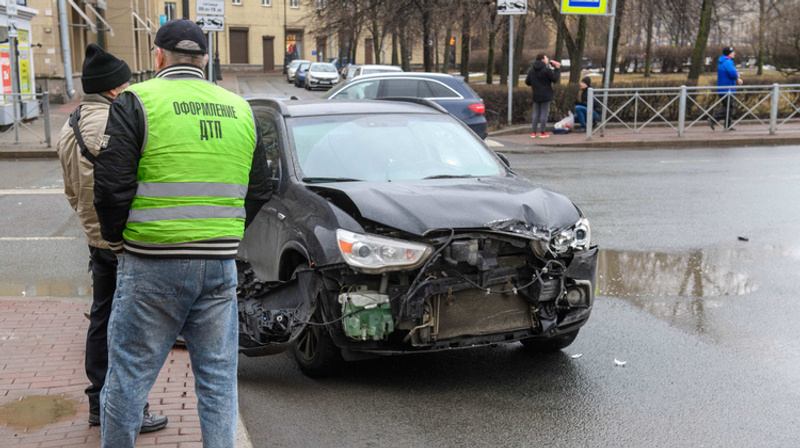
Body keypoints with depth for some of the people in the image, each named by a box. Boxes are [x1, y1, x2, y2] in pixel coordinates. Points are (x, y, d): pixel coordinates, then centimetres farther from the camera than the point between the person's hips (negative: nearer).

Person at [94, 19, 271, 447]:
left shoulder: (136, 102, -4)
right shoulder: (241, 109, 11)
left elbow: (111, 186, -10)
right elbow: (259, 191, 14)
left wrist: (116, 237, 7)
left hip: (153, 265, -4)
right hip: (221, 264, 4)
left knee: (127, 376, 8)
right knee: (218, 378, 12)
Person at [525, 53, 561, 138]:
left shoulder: (531, 70, 3)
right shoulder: (547, 70, -15)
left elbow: (527, 82, 7)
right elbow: (555, 79, -9)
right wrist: (557, 69, 1)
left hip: (536, 96, 5)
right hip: (546, 96, -5)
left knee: (536, 113, 12)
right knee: (544, 113, 1)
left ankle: (533, 132, 9)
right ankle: (542, 133, 3)